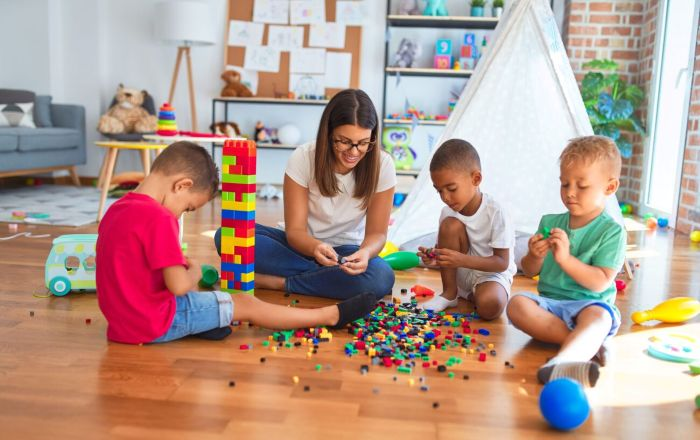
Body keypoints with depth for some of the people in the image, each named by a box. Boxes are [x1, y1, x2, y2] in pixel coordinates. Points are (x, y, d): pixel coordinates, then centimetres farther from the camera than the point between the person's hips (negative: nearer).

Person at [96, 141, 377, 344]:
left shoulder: (117, 210, 7)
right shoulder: (158, 218, -22)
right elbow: (179, 285, -23)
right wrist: (194, 272, -2)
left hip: (122, 318, 9)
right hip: (154, 323, -9)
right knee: (247, 305, -1)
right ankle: (331, 316, 7)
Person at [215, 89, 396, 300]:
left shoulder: (382, 165, -14)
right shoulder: (303, 158, -16)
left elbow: (377, 233, -10)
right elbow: (295, 230, -15)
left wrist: (365, 252, -34)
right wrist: (315, 247, -39)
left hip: (346, 250, 0)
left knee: (381, 278, -35)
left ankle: (275, 281, -23)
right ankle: (329, 276, -24)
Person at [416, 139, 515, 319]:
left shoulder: (495, 213, -21)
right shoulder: (448, 213, -7)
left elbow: (502, 263, -22)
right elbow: (446, 250, 1)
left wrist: (463, 260, -35)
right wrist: (435, 258, -25)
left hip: (492, 273, -4)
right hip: (460, 275, 4)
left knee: (490, 306, -38)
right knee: (450, 225, -23)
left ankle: (473, 295, 1)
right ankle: (449, 293, -9)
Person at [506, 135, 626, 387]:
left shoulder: (612, 231, -3)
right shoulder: (550, 222, 10)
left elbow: (601, 282, -12)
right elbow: (530, 272, 13)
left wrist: (565, 258, -23)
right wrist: (535, 256, -10)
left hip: (588, 304, -4)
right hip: (550, 303, 4)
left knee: (598, 316, -38)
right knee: (517, 304, -26)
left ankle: (559, 364, -65)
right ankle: (584, 343, -30)